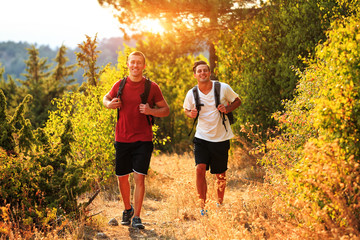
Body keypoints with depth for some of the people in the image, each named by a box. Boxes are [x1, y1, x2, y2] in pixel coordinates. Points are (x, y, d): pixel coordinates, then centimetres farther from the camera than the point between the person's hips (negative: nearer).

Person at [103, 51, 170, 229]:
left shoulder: (152, 87, -3)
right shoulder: (119, 85, 3)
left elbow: (166, 110, 4)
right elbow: (106, 98, 21)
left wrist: (151, 111, -16)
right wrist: (109, 104, -3)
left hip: (143, 140, -2)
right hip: (122, 139, 2)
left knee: (139, 177, -9)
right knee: (122, 178, 10)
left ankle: (136, 217, 1)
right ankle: (127, 209, 33)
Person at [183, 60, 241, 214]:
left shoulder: (223, 88, -8)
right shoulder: (192, 94, -4)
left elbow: (237, 101, 7)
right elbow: (186, 109, 14)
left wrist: (227, 109, -13)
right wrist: (191, 114, -9)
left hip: (221, 138, 0)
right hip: (202, 138, 0)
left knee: (220, 175, 10)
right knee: (200, 169, -19)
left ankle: (220, 205, 31)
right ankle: (202, 206, -10)